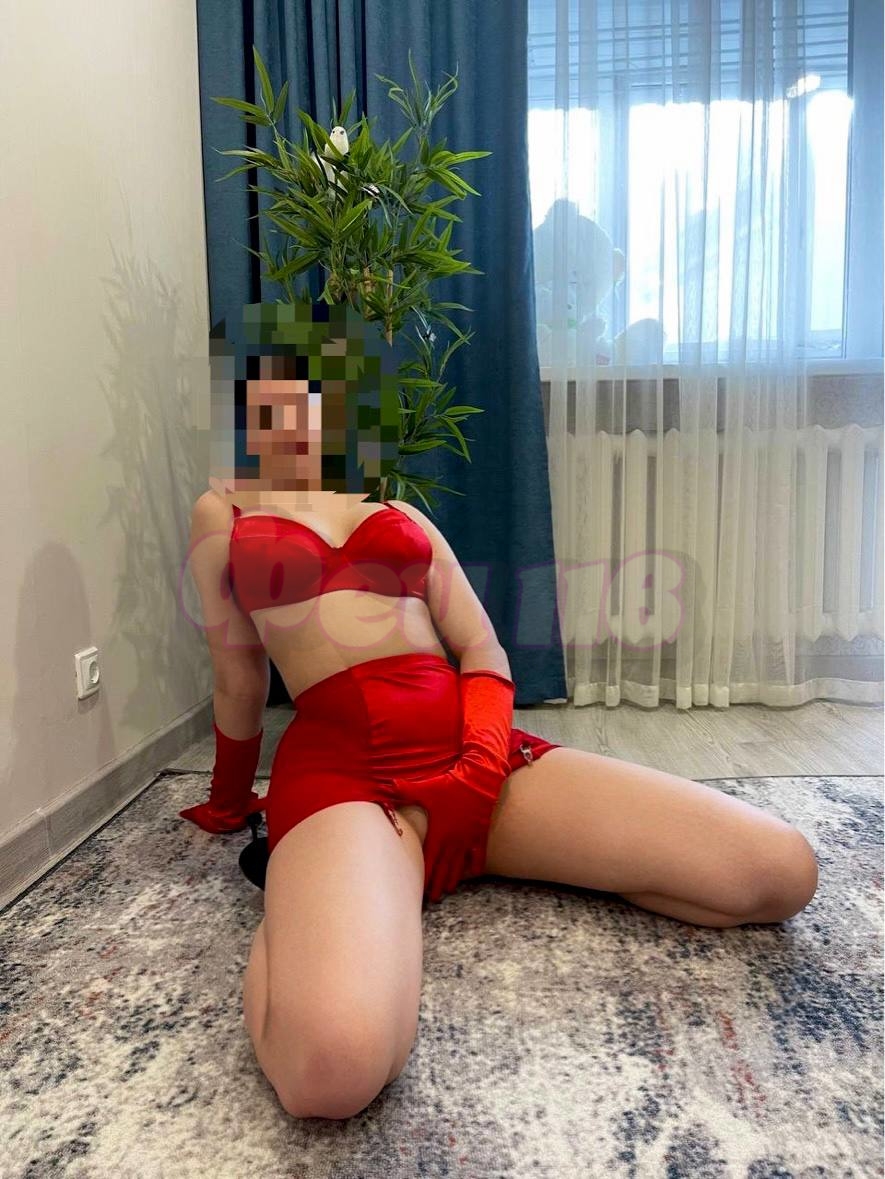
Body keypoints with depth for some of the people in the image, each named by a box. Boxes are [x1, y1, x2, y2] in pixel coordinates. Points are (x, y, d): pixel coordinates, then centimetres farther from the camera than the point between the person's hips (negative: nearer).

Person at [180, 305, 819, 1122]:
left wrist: (484, 753, -5)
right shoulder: (222, 512, 19)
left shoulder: (404, 517, 24)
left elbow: (483, 649, 14)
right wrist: (228, 804, 28)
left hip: (475, 748, 4)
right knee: (334, 1064, -37)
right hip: (337, 766, -3)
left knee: (783, 873, -10)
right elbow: (238, 681, 22)